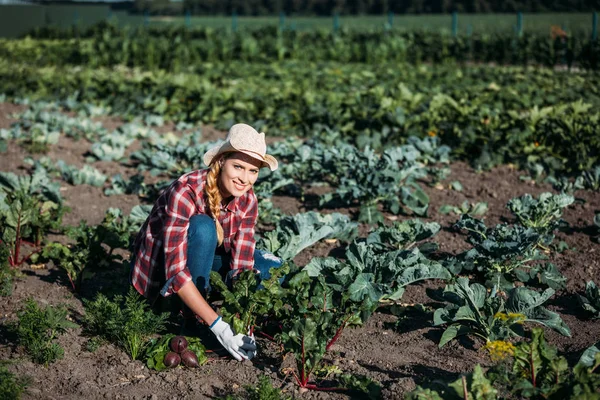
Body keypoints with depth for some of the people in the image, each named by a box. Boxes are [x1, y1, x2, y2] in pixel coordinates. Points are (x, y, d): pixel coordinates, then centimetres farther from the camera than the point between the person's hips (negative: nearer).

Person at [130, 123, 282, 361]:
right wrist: (218, 326, -43)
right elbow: (176, 270, -38)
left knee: (272, 270, -14)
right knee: (202, 227, -34)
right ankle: (192, 317, -19)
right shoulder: (186, 191, -33)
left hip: (203, 257, 6)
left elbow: (242, 266, -17)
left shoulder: (247, 201, -16)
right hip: (160, 265, -5)